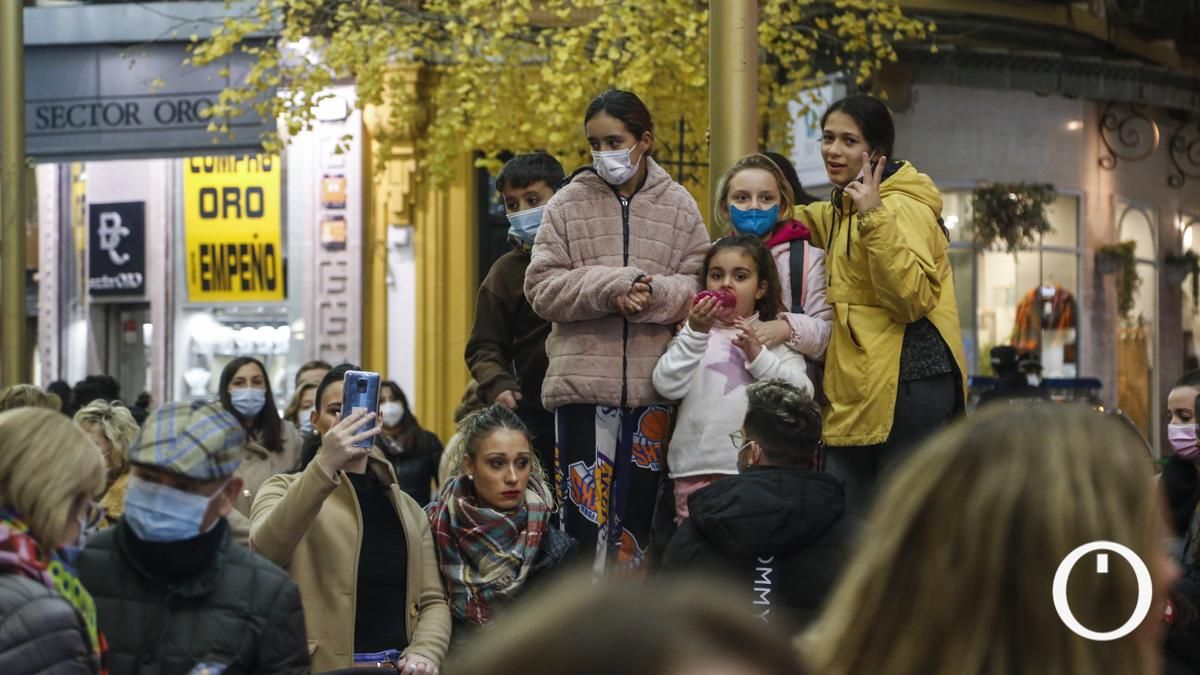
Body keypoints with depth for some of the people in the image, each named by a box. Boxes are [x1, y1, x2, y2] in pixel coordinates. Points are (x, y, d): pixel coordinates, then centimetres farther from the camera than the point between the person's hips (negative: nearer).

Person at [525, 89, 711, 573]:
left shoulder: (678, 205, 8)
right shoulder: (569, 203, 6)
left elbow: (701, 286, 2)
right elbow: (542, 288, -1)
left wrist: (653, 295, -18)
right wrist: (611, 287, -15)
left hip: (654, 386, 1)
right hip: (584, 380, -1)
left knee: (639, 506, 7)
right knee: (585, 505, -5)